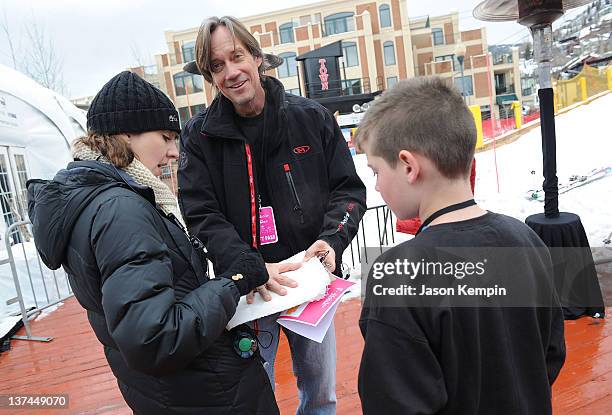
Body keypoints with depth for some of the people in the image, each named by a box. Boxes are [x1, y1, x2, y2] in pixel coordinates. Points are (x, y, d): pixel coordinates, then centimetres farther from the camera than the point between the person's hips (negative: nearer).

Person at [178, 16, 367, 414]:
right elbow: (202, 216, -9)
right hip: (247, 291, -1)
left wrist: (332, 239, -18)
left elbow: (349, 188, 1)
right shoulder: (199, 135, -4)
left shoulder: (311, 117, -2)